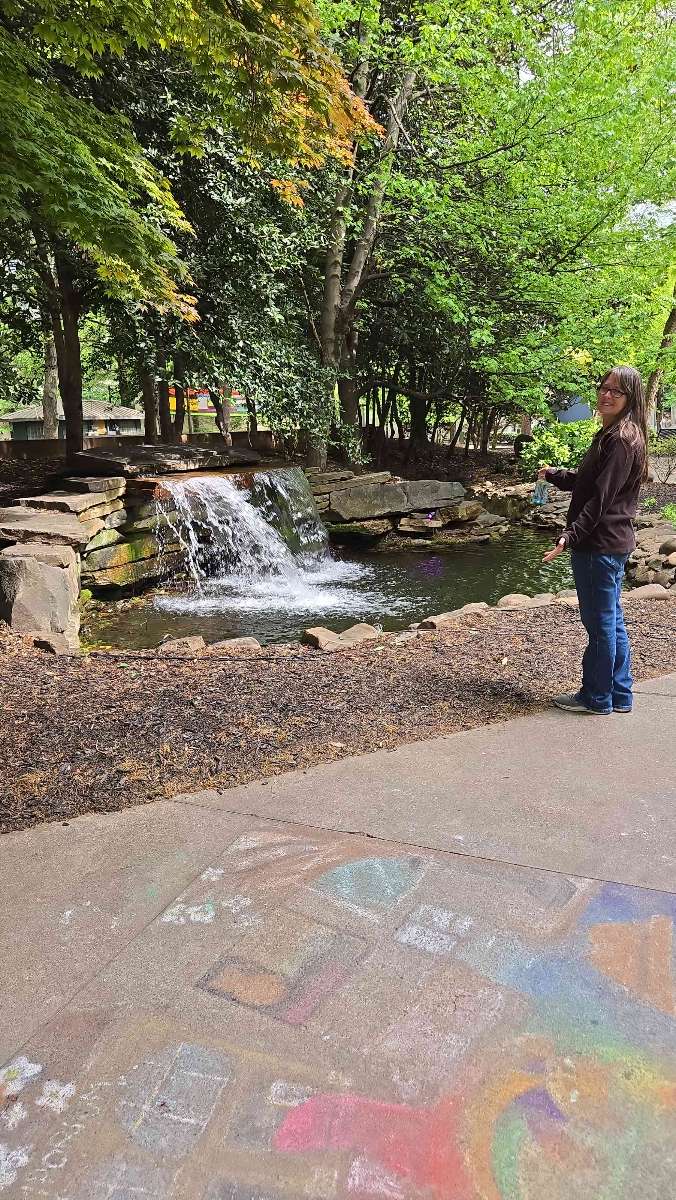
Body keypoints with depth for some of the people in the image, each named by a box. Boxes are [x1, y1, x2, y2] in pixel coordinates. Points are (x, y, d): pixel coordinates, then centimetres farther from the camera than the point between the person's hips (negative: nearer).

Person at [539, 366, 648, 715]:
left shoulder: (622, 440, -17)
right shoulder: (611, 435, 15)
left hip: (600, 545, -11)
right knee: (611, 621, 16)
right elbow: (585, 482, 22)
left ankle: (597, 698, 13)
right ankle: (619, 696, 26)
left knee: (600, 623, 1)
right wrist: (554, 475, 10)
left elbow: (601, 497, -22)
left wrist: (571, 536, -25)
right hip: (613, 543, 11)